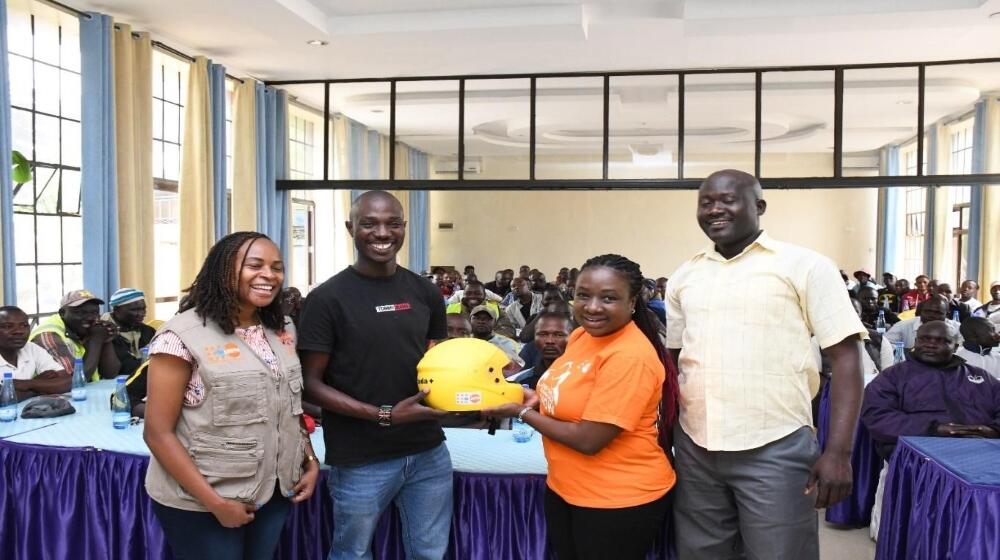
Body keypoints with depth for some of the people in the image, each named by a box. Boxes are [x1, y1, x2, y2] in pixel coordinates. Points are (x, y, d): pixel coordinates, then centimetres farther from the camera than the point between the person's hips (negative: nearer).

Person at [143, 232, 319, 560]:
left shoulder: (283, 330, 5)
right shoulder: (183, 335, -14)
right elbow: (158, 433, -15)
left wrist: (310, 461, 3)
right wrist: (214, 501, -18)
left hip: (275, 493, 6)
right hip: (200, 504, -6)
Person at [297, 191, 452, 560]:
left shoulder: (425, 292, 4)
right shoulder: (328, 299, -10)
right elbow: (311, 383, -10)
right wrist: (384, 415, -20)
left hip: (428, 453, 4)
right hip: (361, 461, -4)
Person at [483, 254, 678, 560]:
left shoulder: (630, 357, -26)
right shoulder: (582, 334, 1)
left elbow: (589, 440, -25)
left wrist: (522, 412, -14)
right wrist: (536, 398, -3)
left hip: (619, 499, -8)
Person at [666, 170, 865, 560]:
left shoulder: (805, 266, -3)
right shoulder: (684, 277, 10)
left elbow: (845, 357, -6)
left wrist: (838, 451, -13)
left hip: (776, 449, -4)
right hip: (694, 448, 4)